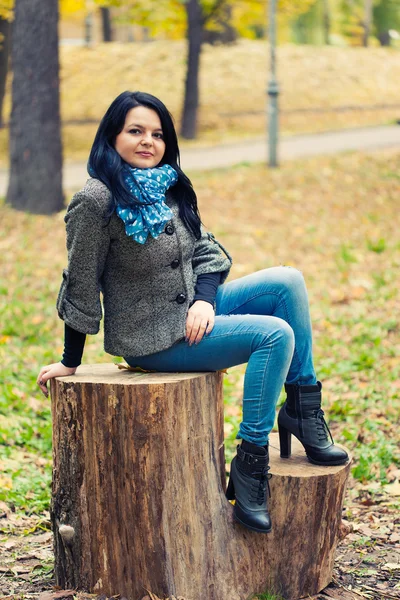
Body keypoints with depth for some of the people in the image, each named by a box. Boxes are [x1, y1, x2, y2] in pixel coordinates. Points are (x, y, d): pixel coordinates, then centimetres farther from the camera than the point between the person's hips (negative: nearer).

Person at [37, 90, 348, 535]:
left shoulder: (170, 189, 7)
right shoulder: (98, 201, -17)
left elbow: (207, 249, 10)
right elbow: (80, 284, -11)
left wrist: (206, 299, -11)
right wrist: (70, 363, -4)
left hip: (193, 313, 8)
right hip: (152, 338, -8)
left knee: (287, 280, -7)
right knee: (276, 334, -21)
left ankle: (303, 409, -2)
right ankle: (250, 462, -17)